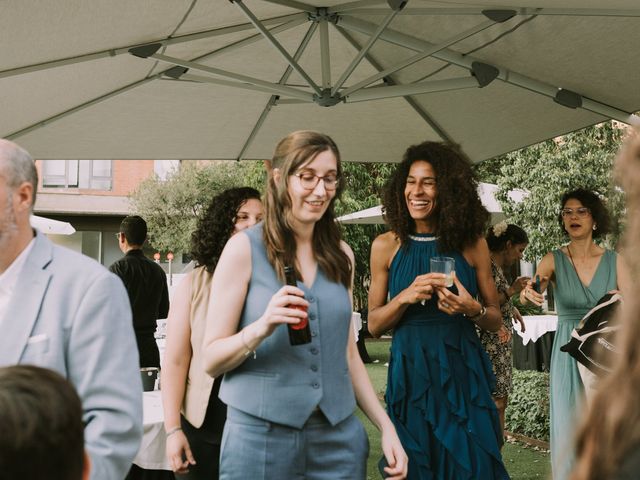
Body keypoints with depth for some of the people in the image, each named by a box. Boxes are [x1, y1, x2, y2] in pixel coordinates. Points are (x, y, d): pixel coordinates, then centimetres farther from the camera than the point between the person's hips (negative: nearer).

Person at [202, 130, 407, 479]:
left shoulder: (341, 254, 7)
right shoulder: (245, 248, -6)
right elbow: (211, 360, -7)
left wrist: (386, 426, 7)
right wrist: (260, 329, -24)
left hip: (339, 435, 4)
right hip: (261, 435, -4)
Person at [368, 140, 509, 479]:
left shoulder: (472, 244, 1)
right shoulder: (386, 246, 1)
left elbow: (496, 320, 8)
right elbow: (374, 325, 3)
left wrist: (472, 309, -14)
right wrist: (406, 297, -15)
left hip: (463, 373, 0)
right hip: (410, 373, 0)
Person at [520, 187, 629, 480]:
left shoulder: (614, 261, 2)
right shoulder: (554, 260, -2)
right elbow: (527, 297, -19)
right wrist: (528, 293, -41)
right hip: (569, 356, -1)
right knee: (570, 430, 0)